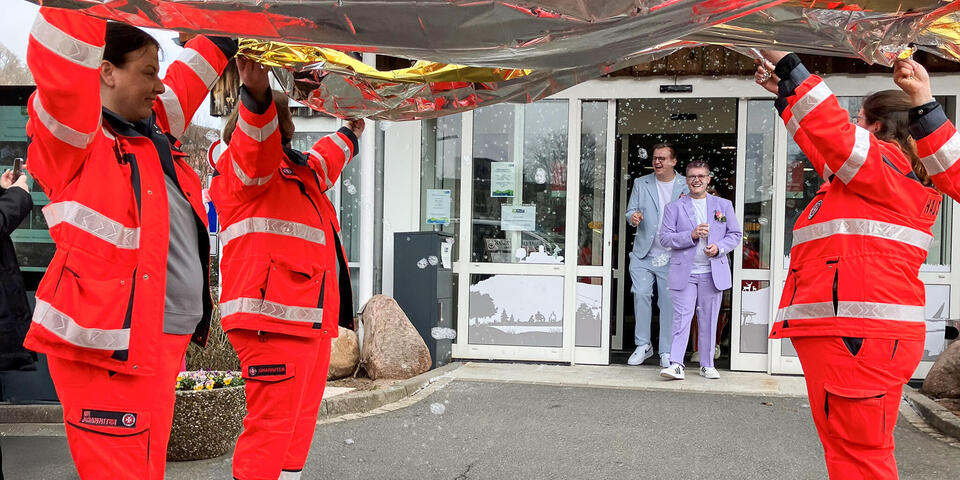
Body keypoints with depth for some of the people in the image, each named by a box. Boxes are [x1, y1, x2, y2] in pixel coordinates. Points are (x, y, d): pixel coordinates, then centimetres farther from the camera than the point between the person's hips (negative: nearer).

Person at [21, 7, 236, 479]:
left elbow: (187, 79, 29)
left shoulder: (154, 129, 15)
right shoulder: (74, 138, -7)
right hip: (109, 351, -8)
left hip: (162, 341, 9)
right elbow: (61, 71, -26)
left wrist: (226, 35, 28)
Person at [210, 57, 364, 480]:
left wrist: (349, 135, 59)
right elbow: (256, 147, -28)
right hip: (273, 320, -10)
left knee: (299, 424, 14)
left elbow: (325, 162, 48)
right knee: (270, 427, -12)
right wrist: (256, 92, -45)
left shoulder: (298, 170, 25)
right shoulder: (243, 165, -3)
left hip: (311, 319, 10)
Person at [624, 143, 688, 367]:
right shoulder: (641, 183, 11)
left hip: (672, 255, -1)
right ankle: (643, 345, 5)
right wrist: (633, 217, -14)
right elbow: (631, 210, 10)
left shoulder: (686, 186, 5)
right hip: (644, 253, 1)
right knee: (641, 293, -10)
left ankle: (666, 352, 10)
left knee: (669, 302, 0)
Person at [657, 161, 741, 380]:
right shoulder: (674, 207, 6)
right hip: (684, 273, -2)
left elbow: (735, 234, 12)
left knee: (709, 320, 7)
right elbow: (664, 238, -1)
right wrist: (692, 235, -14)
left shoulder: (724, 205, 12)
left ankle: (707, 365, 16)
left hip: (713, 273, 2)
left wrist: (719, 247, -8)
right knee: (681, 318, -9)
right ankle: (676, 364, -9)